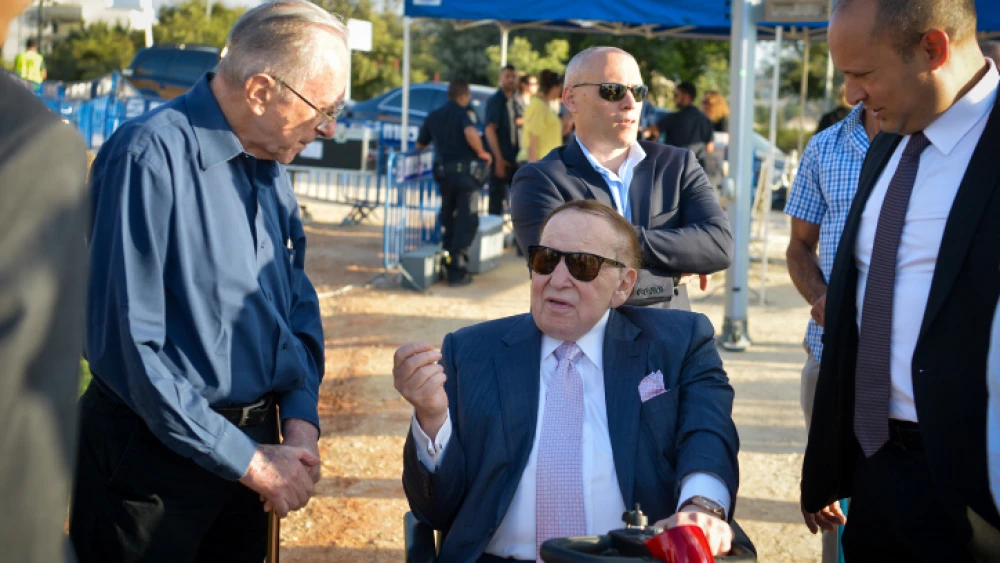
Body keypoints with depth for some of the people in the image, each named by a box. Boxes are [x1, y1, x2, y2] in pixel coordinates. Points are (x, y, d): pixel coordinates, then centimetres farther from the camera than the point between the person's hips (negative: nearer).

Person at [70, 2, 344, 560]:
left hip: (253, 449, 7)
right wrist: (248, 460, -19)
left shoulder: (271, 164, 4)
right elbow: (126, 344, -24)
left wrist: (302, 420, -4)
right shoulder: (150, 157, -20)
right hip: (153, 460, -7)